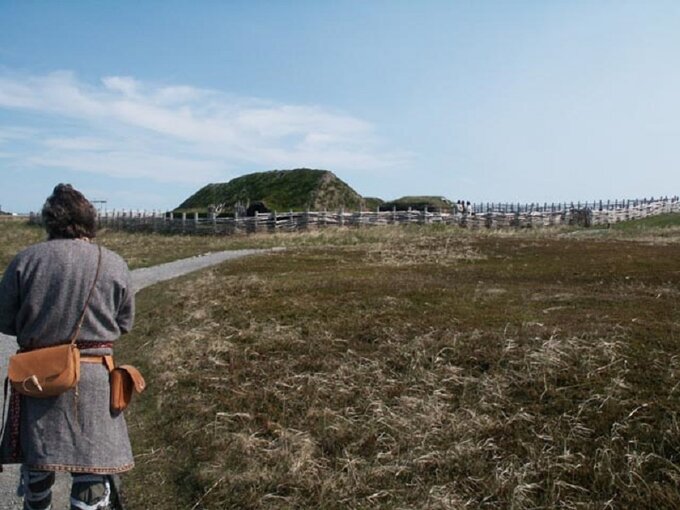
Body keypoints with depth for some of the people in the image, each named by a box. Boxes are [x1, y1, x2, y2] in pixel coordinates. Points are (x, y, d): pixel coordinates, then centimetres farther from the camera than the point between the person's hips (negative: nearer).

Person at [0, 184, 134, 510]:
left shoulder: (26, 259, -7)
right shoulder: (114, 264, -8)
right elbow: (124, 323, 2)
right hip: (93, 378, -2)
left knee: (35, 459, 23)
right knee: (93, 467, 8)